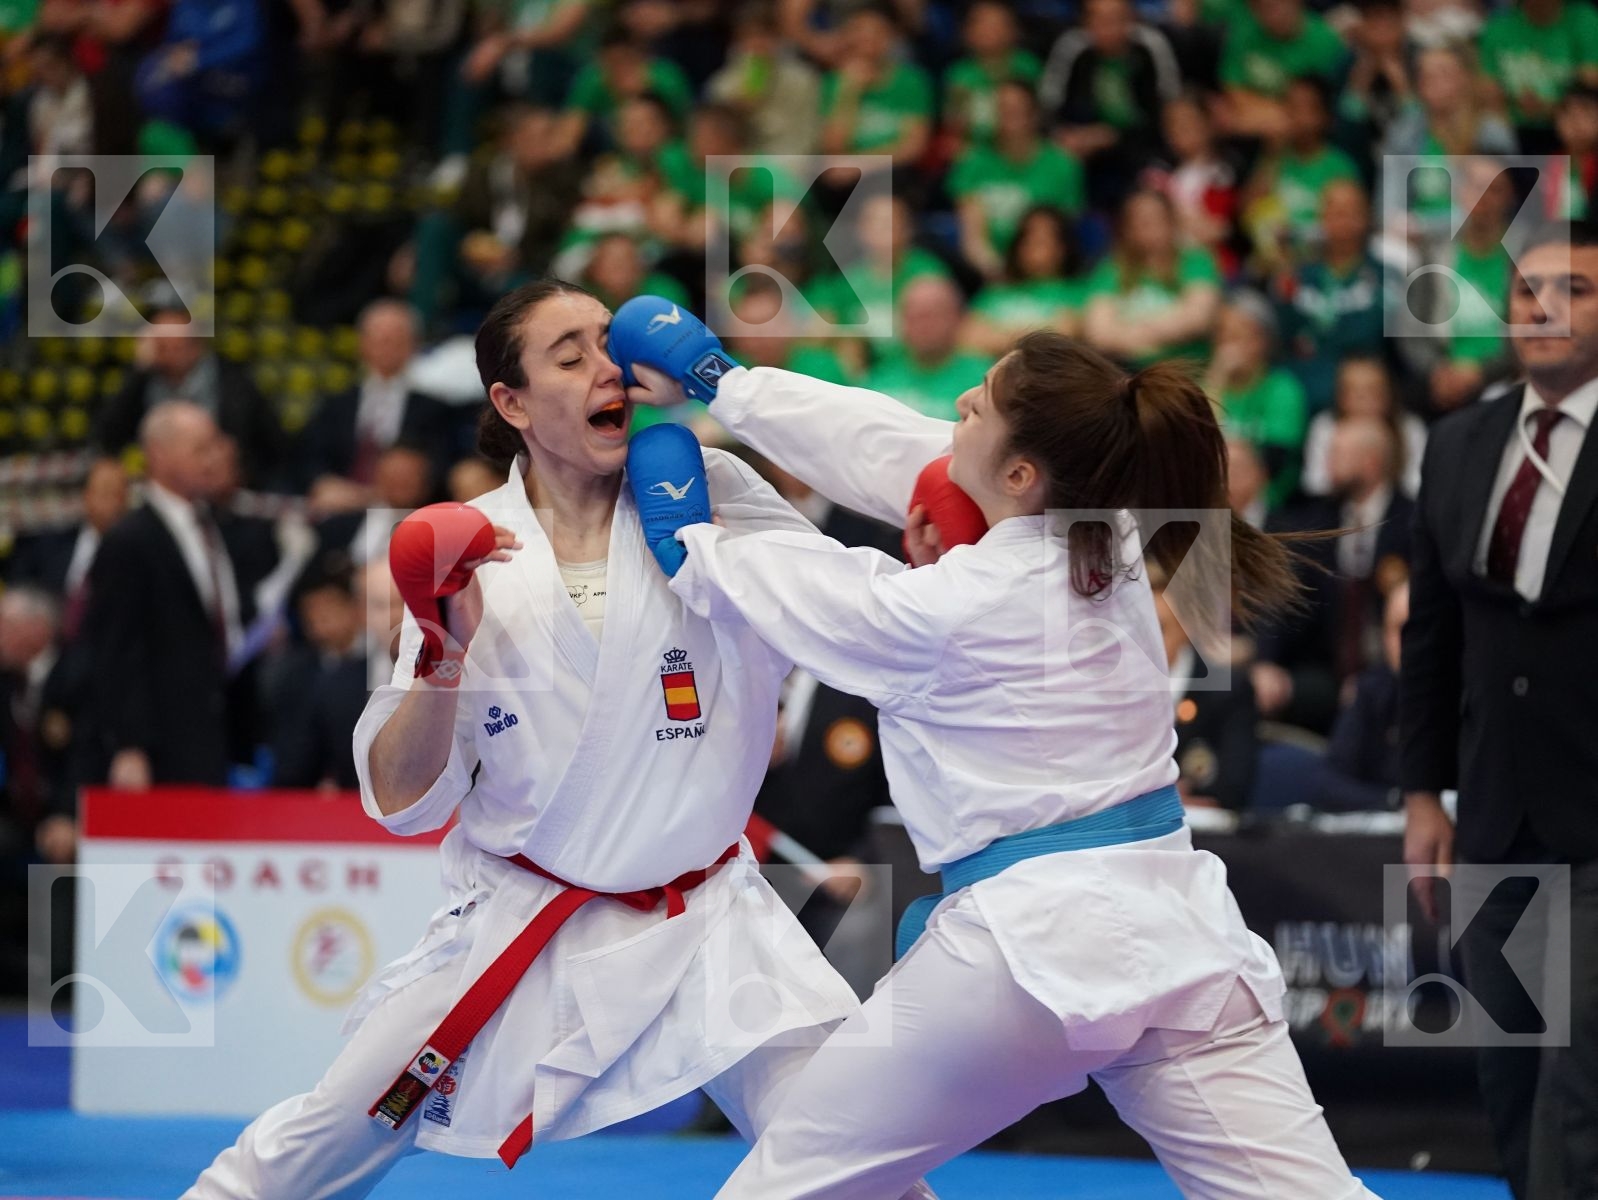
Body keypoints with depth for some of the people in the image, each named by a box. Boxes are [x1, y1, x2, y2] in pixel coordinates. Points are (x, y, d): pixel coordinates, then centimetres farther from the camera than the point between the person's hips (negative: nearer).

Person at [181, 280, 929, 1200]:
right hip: (517, 926, 1)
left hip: (706, 926, -1)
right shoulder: (465, 550, -5)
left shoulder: (712, 503, -6)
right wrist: (445, 654, -22)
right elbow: (403, 801, -4)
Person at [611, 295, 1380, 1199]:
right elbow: (879, 443, 12)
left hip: (1028, 945, -6)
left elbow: (762, 582, 3)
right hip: (1172, 922, 6)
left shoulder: (950, 608, -14)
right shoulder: (1108, 532, 3)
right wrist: (714, 381, 19)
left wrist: (684, 542, 24)